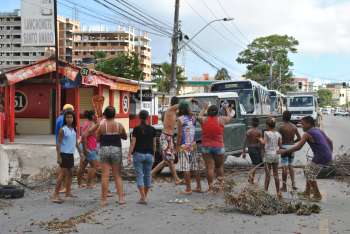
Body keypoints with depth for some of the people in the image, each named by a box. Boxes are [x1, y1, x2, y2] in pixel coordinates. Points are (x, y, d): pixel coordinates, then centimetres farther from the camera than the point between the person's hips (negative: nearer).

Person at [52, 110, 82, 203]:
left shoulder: (74, 129, 8)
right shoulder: (63, 130, -12)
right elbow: (58, 143, -12)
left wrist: (80, 152, 17)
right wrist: (58, 156, -17)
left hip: (71, 154, 7)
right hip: (64, 154, -7)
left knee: (70, 173, 16)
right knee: (62, 174, -8)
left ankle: (68, 192, 29)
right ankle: (55, 195, -5)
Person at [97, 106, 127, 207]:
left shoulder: (102, 126, -5)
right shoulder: (119, 125, 0)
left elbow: (98, 139, 2)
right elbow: (125, 137, 12)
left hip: (104, 149, -1)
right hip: (116, 150, 1)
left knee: (105, 175, 1)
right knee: (117, 175, 9)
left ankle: (104, 199, 3)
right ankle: (121, 198, 6)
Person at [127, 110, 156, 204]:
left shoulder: (136, 129, -6)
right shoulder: (152, 129, 3)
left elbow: (133, 144, -8)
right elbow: (154, 144, 7)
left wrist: (129, 155, -5)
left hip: (138, 154, -3)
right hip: (149, 155, 3)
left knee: (139, 176, 0)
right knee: (147, 175, 12)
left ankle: (143, 198, -6)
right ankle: (145, 196, 21)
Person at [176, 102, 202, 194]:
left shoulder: (180, 119, -10)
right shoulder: (193, 117, 7)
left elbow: (180, 134, -13)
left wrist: (177, 146, -7)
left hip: (184, 146, -6)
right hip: (193, 145, 6)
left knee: (186, 168, -2)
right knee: (195, 167, 12)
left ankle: (188, 189, -1)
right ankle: (198, 187, 18)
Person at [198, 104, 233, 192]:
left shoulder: (203, 120, 0)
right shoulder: (221, 120, -3)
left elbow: (199, 116, 24)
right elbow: (230, 117, 16)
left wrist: (204, 108, 37)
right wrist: (227, 109, 32)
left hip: (206, 147, 1)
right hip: (219, 147, -1)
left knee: (209, 167, 2)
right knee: (219, 166, 16)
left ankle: (210, 187, 3)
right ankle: (221, 181, 9)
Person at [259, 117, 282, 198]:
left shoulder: (266, 133, -10)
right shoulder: (278, 134, 4)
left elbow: (264, 142, -18)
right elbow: (280, 144, 5)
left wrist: (260, 139, 1)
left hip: (268, 155, -4)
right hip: (276, 155, 4)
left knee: (267, 174, 2)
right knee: (276, 174, 10)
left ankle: (266, 191, 6)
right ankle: (278, 192, 13)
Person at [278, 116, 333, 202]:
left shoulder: (307, 134, -10)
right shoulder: (319, 130, 15)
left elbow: (298, 147, -14)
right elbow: (330, 141, 19)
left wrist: (284, 151, -7)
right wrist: (330, 154, 25)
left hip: (320, 157, -9)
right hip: (327, 157, 9)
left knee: (310, 175, 5)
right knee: (308, 170, 20)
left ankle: (317, 195, 13)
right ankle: (307, 192, 26)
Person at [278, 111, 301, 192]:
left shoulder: (282, 127, -12)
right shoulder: (294, 127, 3)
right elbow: (299, 138, 4)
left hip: (284, 147, -5)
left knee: (284, 167, 0)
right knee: (290, 166, 19)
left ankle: (284, 186, 5)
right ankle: (293, 183, 10)